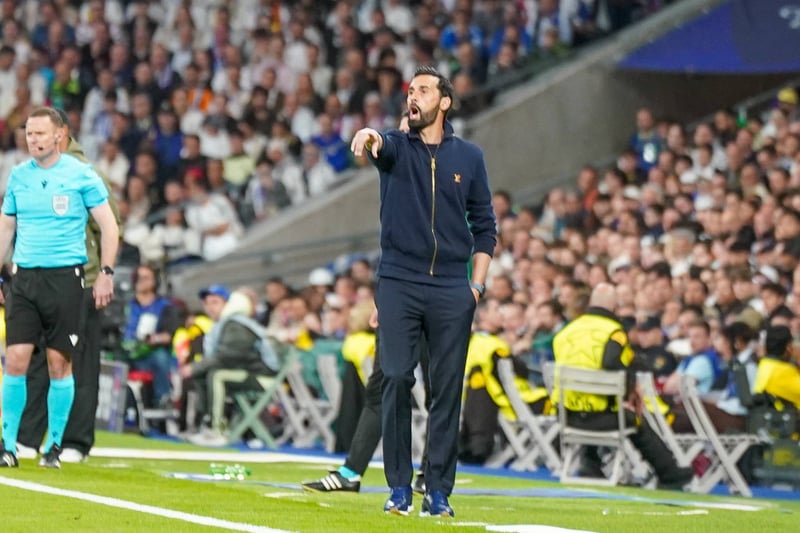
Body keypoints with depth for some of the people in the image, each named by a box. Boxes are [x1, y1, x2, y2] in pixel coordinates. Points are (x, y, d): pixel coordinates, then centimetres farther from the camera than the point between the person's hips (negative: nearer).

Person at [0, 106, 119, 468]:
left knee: (59, 363, 0)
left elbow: (109, 225, 0)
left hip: (65, 276, -3)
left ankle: (54, 445, 10)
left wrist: (106, 273, -8)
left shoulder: (81, 175, -3)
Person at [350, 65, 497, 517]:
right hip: (399, 284, -1)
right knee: (396, 379, -7)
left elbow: (485, 226, 13)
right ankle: (400, 488, 1)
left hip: (452, 290, 1)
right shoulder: (397, 147, 7)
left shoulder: (469, 157, 10)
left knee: (448, 389, 0)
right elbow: (381, 146, -19)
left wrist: (477, 284, 3)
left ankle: (439, 492, 5)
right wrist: (369, 137, -43)